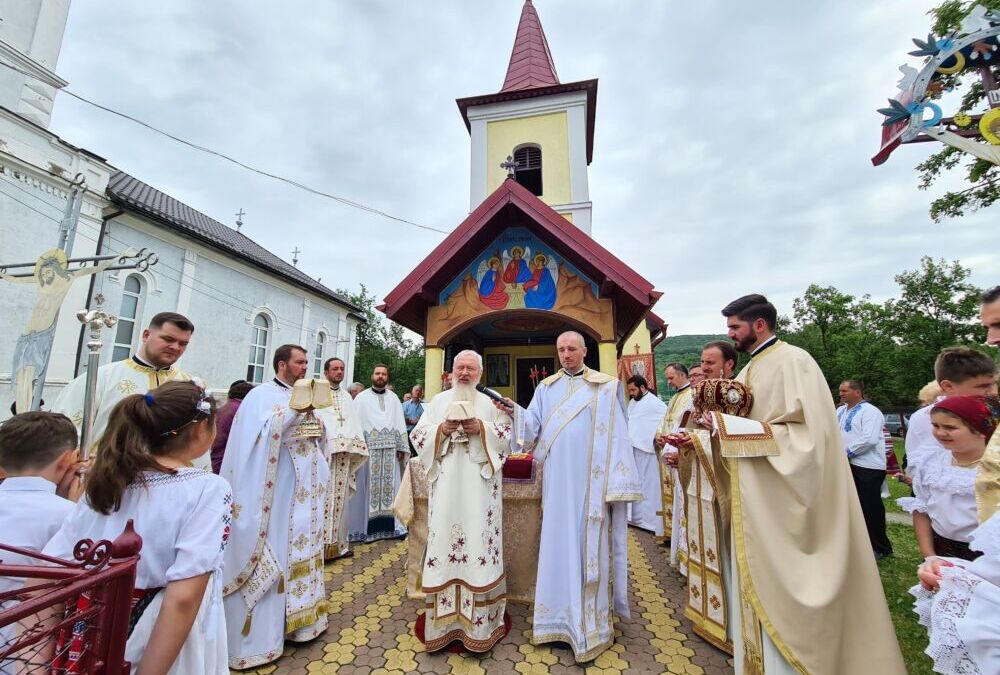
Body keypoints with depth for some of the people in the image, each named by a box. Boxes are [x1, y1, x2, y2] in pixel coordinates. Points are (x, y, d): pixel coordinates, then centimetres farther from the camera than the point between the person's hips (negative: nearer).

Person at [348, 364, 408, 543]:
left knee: (389, 486, 5)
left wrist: (401, 448, 2)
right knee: (369, 487, 1)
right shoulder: (362, 398, 5)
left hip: (390, 450, 2)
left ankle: (389, 525, 15)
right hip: (368, 449, -2)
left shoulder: (393, 398, 11)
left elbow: (400, 423, 8)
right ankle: (366, 526, 12)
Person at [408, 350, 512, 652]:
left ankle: (479, 615, 13)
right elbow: (418, 435, 7)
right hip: (446, 480, 1)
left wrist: (482, 429, -14)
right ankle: (444, 614, 15)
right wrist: (440, 429, -11)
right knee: (444, 536, 1)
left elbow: (508, 435, 2)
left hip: (479, 481, -1)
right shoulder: (438, 401, 11)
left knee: (479, 537, 0)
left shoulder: (491, 402, 9)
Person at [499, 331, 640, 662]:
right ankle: (560, 613, 26)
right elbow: (534, 426, 2)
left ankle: (591, 619, 19)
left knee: (590, 544, 4)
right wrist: (515, 410, -18)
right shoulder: (546, 388, 8)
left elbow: (616, 436, -3)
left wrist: (616, 483, -7)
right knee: (558, 541, 10)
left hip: (591, 479, -2)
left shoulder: (605, 387, 0)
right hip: (558, 479, 3)